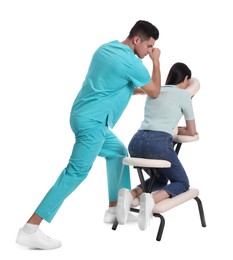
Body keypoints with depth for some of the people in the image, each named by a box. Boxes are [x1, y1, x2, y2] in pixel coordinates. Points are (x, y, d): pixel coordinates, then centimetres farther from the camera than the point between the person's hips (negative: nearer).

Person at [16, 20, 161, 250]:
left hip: (86, 117, 10)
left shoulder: (106, 48, 13)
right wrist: (156, 61, 12)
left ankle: (114, 209, 28)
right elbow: (154, 93, 3)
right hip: (92, 122, -10)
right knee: (76, 172, -13)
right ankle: (30, 229, -16)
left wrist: (135, 89, 26)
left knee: (118, 153, 23)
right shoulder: (132, 63, -12)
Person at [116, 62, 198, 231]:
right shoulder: (183, 94, 11)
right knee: (182, 182, 16)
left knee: (160, 179, 29)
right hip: (159, 143, -6)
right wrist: (179, 130, 37)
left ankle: (131, 195, -1)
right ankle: (151, 199, -15)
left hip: (136, 142, 6)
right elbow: (192, 132, 19)